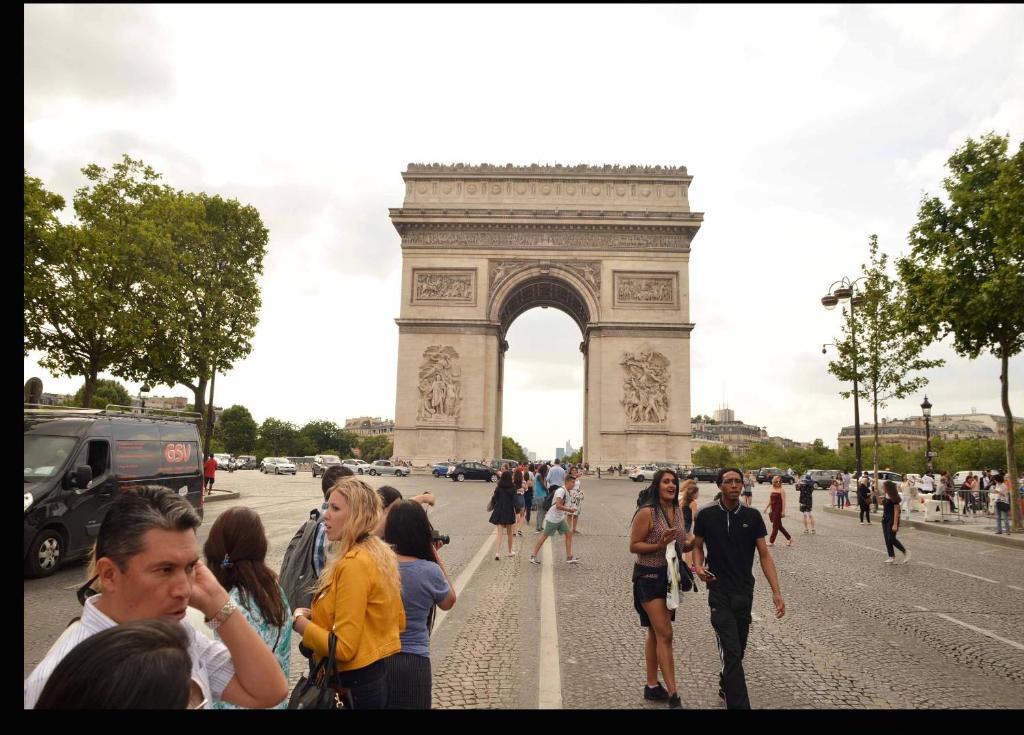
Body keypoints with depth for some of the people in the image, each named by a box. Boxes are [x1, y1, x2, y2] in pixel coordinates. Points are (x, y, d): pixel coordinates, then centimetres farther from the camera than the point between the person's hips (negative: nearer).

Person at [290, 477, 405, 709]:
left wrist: (299, 621, -11)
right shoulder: (381, 553, 3)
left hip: (355, 683, -9)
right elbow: (399, 621, 12)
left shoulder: (354, 564, -23)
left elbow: (343, 647, -23)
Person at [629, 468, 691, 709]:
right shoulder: (647, 512, -16)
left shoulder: (678, 511, 5)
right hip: (649, 576, -7)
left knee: (655, 633, 16)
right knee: (665, 634, -9)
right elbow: (633, 546, -14)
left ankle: (652, 686, 28)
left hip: (671, 576, 7)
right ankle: (673, 696, -3)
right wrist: (659, 545, -27)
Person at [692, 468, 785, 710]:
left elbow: (764, 555, -2)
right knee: (731, 652, -9)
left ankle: (725, 686, 42)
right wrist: (698, 566, -14)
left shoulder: (752, 516, -3)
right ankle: (739, 704, -3)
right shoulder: (706, 515, -7)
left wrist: (776, 592, -10)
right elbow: (697, 546, 6)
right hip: (719, 592, -3)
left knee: (738, 649, 18)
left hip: (745, 591, 3)